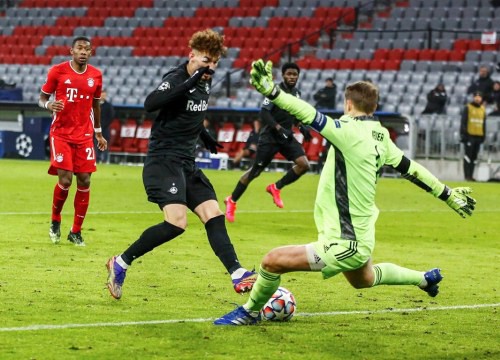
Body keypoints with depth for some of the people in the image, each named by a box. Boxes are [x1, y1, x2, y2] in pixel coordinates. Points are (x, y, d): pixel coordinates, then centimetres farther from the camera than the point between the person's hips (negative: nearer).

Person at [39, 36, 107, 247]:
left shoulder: (96, 75, 4)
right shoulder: (58, 71, -6)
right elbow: (42, 98, 2)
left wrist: (98, 132, 19)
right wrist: (48, 105, -22)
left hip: (84, 136, 3)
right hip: (61, 133, -3)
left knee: (84, 181, -2)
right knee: (65, 180, -13)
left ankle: (76, 232, 9)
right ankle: (55, 221, 14)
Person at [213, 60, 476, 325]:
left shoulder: (351, 132, -21)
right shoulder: (380, 137, 3)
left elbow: (311, 116, -34)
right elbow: (411, 169, 11)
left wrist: (271, 91, -42)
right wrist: (448, 194, 23)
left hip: (343, 244, -9)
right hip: (361, 238, 9)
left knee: (273, 261, -7)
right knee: (364, 280, 39)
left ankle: (250, 313, 11)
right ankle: (425, 279, 56)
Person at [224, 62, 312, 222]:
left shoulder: (297, 94, 8)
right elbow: (264, 113, -20)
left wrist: (303, 128, 6)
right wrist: (279, 129, -28)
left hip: (286, 136, 6)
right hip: (269, 137, -6)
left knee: (304, 164, -14)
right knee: (255, 171, -1)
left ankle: (276, 188, 5)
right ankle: (231, 201, 16)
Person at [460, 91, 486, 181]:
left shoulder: (483, 109, 13)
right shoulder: (468, 108, -2)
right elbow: (463, 122, -5)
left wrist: (483, 135, 14)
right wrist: (463, 134, -12)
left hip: (478, 136, 5)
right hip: (470, 136, -5)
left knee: (474, 157, 7)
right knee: (468, 155, -7)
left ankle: (470, 175, 11)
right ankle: (467, 175, -6)